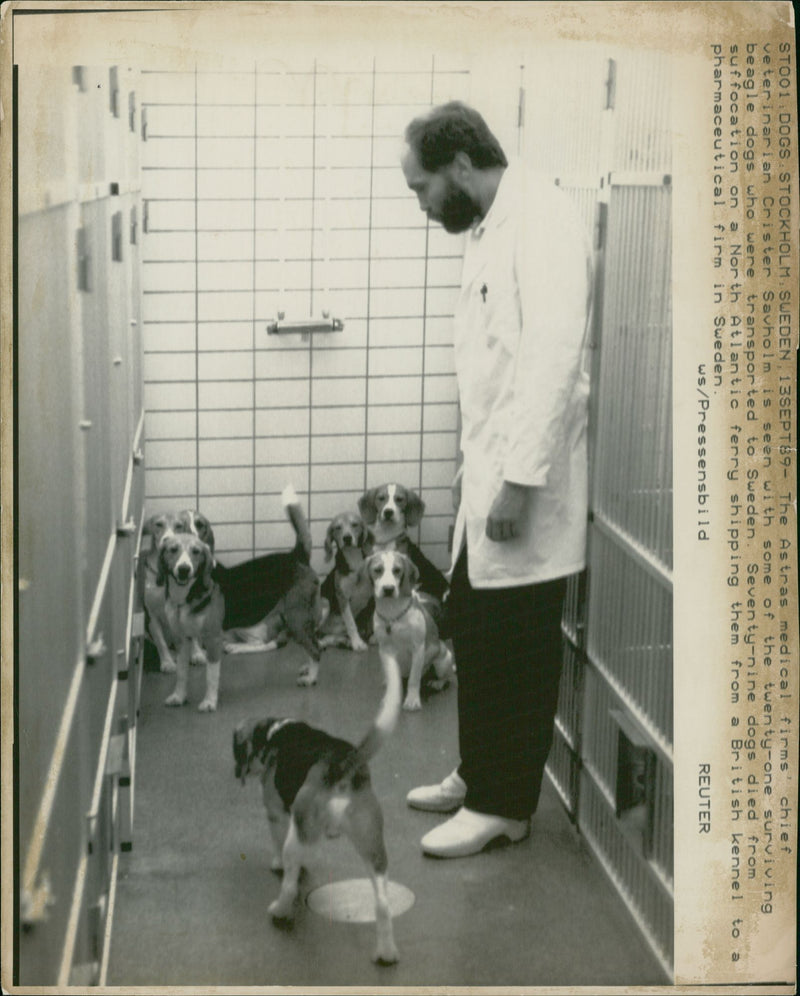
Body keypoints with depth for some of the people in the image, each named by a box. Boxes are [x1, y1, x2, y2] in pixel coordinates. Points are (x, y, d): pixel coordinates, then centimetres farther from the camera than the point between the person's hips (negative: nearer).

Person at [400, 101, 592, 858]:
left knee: (513, 649, 2)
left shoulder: (541, 221, -16)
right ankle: (478, 776, 32)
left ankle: (504, 804, 15)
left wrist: (519, 479, -25)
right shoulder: (492, 230, 14)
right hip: (489, 475, 9)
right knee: (472, 630, 17)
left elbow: (552, 356, -23)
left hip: (523, 483, -9)